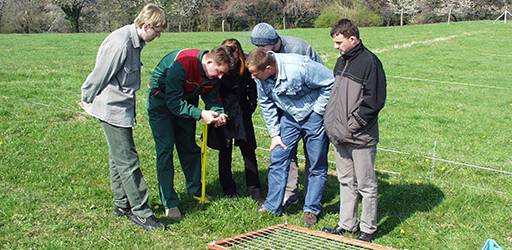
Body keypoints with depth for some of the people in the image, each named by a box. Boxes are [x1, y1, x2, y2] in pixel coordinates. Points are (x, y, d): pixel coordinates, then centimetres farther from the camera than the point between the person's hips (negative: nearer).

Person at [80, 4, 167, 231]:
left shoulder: (135, 41, 7)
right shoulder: (120, 43, -25)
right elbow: (99, 75, -18)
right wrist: (87, 99, -2)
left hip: (122, 107, 10)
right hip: (113, 109, -10)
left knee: (118, 158, 18)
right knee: (128, 161, -4)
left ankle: (122, 204, 29)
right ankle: (140, 212, 3)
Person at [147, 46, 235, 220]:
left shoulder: (213, 73, -15)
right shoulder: (181, 64, -37)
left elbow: (212, 97, -5)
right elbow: (173, 102, -36)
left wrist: (218, 113, -27)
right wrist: (200, 114, -41)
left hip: (185, 102, 7)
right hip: (161, 101, -7)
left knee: (189, 147, 11)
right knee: (165, 149, -11)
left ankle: (195, 191, 26)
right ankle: (169, 203, -6)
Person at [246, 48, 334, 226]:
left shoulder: (299, 67, -32)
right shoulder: (260, 77, -12)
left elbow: (330, 83, -21)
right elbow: (266, 105, 3)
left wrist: (318, 111, -17)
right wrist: (274, 134, 1)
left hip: (313, 116, -5)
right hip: (289, 116, 5)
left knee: (317, 166, 2)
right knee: (277, 158, 1)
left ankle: (311, 210, 15)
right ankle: (272, 206, 12)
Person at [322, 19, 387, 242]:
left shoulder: (369, 62, -14)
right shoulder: (341, 61, 11)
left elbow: (374, 101, -17)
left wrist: (351, 127, -15)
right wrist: (332, 124, 9)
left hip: (361, 138, -8)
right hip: (339, 137, 8)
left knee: (366, 186, 5)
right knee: (346, 182, 17)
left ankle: (368, 230, 17)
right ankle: (347, 224, 29)